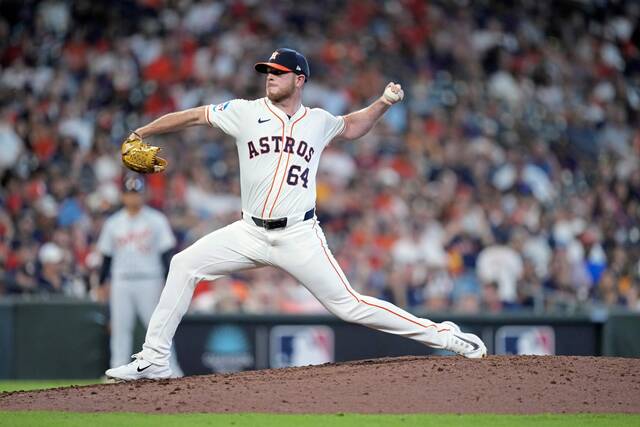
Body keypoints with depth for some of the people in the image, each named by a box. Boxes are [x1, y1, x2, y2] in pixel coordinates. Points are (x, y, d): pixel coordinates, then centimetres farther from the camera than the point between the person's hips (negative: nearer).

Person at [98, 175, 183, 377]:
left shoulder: (156, 220, 1)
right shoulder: (113, 223, 9)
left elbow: (166, 253, -1)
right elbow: (107, 256, 14)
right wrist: (102, 284, 11)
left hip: (149, 282, -3)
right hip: (121, 282, 3)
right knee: (120, 328, 1)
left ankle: (171, 370, -2)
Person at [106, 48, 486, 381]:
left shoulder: (318, 121, 7)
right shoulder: (246, 112, 3)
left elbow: (351, 127, 28)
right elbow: (193, 116, 5)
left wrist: (384, 103, 12)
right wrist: (140, 134, 3)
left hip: (299, 237, -2)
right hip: (251, 232, 2)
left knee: (348, 305, -8)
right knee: (185, 265, -8)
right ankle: (154, 360, -1)